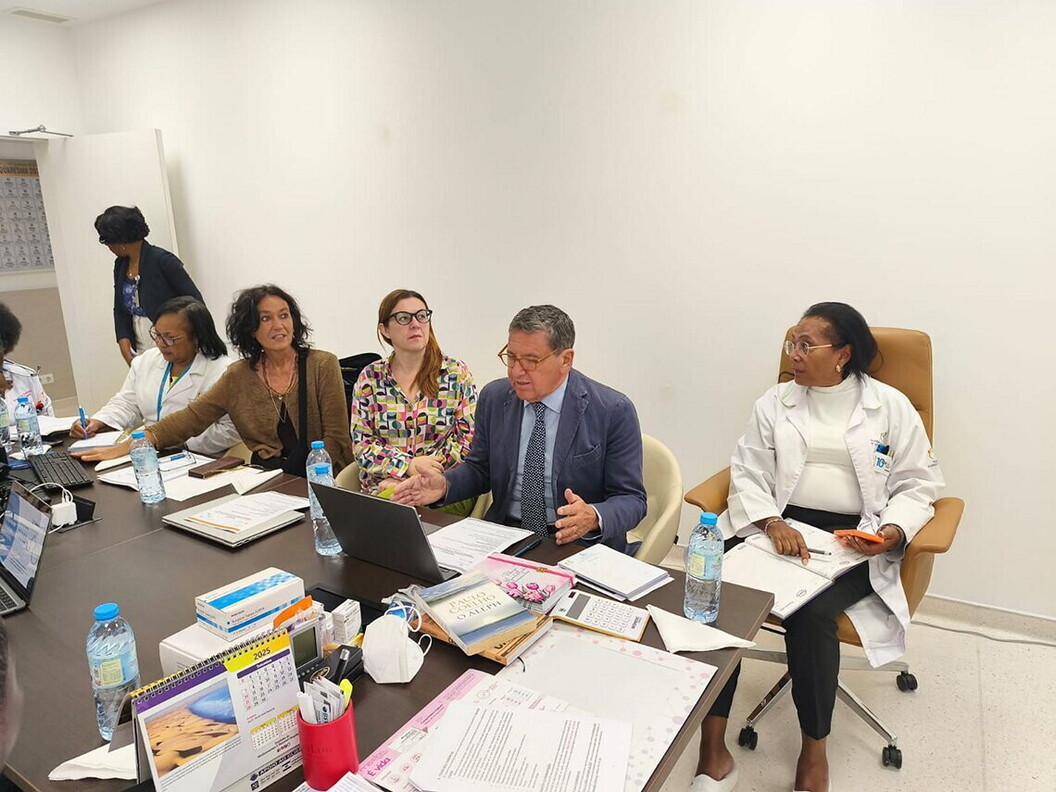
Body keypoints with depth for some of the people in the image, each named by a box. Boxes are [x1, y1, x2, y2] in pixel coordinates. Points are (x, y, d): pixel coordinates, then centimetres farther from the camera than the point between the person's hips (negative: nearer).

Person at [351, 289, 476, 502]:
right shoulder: (369, 378, 5)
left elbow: (469, 439, -2)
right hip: (381, 489, 1)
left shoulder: (457, 373, 2)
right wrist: (407, 465, -16)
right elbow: (361, 444, 3)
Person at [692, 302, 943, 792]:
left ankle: (814, 749, -2)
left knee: (811, 611, -30)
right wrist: (773, 523, -13)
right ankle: (713, 749, -15)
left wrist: (893, 531, -12)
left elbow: (917, 484, 8)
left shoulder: (892, 407, 6)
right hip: (776, 525, 2)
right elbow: (748, 473, 5)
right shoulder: (774, 403, 9)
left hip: (853, 537, -1)